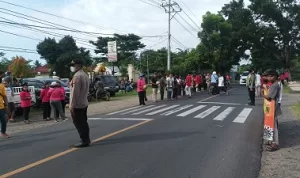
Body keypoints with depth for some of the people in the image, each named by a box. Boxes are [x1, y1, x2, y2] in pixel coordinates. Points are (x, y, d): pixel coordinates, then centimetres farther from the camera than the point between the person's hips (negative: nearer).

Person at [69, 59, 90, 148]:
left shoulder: (77, 76, -18)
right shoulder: (84, 74, 13)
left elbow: (75, 92, -23)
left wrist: (72, 104, -20)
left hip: (77, 104, -10)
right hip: (84, 103, 10)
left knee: (79, 124, -3)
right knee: (83, 122, 16)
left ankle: (84, 141, 0)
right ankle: (86, 139, 24)